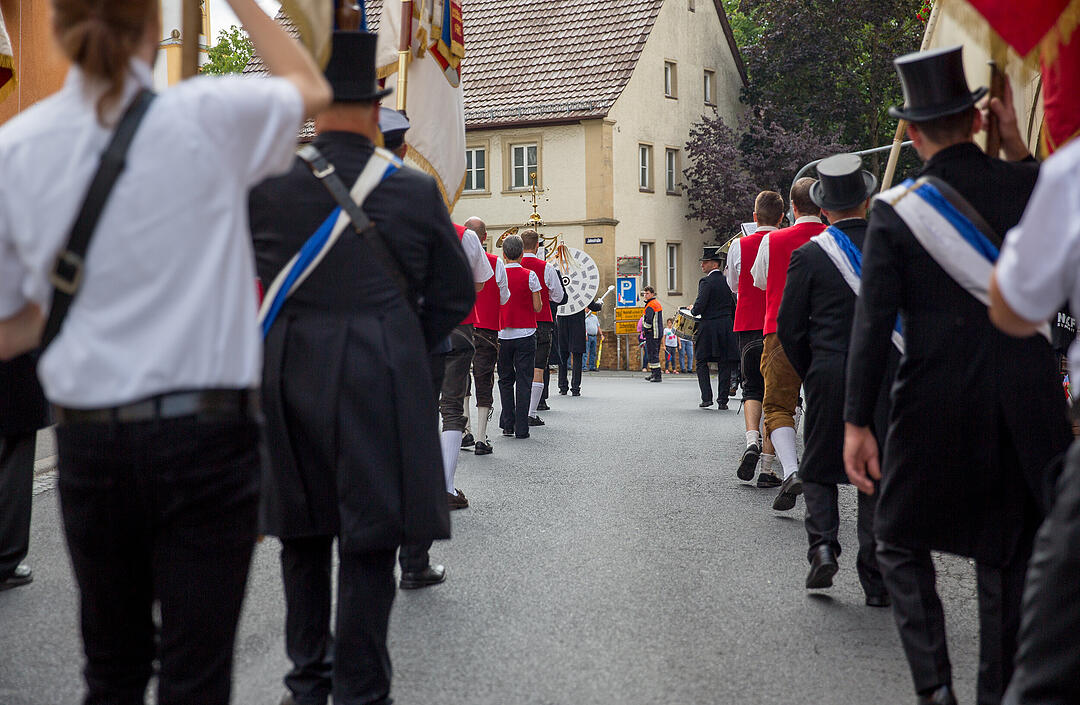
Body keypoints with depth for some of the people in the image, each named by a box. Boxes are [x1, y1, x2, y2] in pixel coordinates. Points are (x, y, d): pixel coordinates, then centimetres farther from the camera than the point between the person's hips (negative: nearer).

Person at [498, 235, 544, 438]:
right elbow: (538, 307, -4)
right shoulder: (530, 276, -5)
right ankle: (521, 428, -2)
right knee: (524, 381, 1)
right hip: (526, 334, -2)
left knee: (505, 380, 13)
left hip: (503, 334, 2)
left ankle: (507, 425, 11)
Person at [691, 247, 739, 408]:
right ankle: (722, 401, 5)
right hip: (727, 327, 5)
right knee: (724, 365, 6)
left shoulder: (706, 282, -11)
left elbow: (699, 307, -18)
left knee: (702, 362, 7)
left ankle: (707, 398, -1)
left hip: (708, 328, -5)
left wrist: (692, 310, 3)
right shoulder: (727, 281, 10)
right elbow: (734, 306, 14)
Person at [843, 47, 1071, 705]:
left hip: (937, 404, -2)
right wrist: (1018, 147, 18)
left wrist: (857, 421, -8)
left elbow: (873, 323, -10)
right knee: (1006, 555, 15)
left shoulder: (895, 211, -6)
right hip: (1026, 405, 3)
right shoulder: (1032, 186, 0)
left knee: (901, 540, 16)